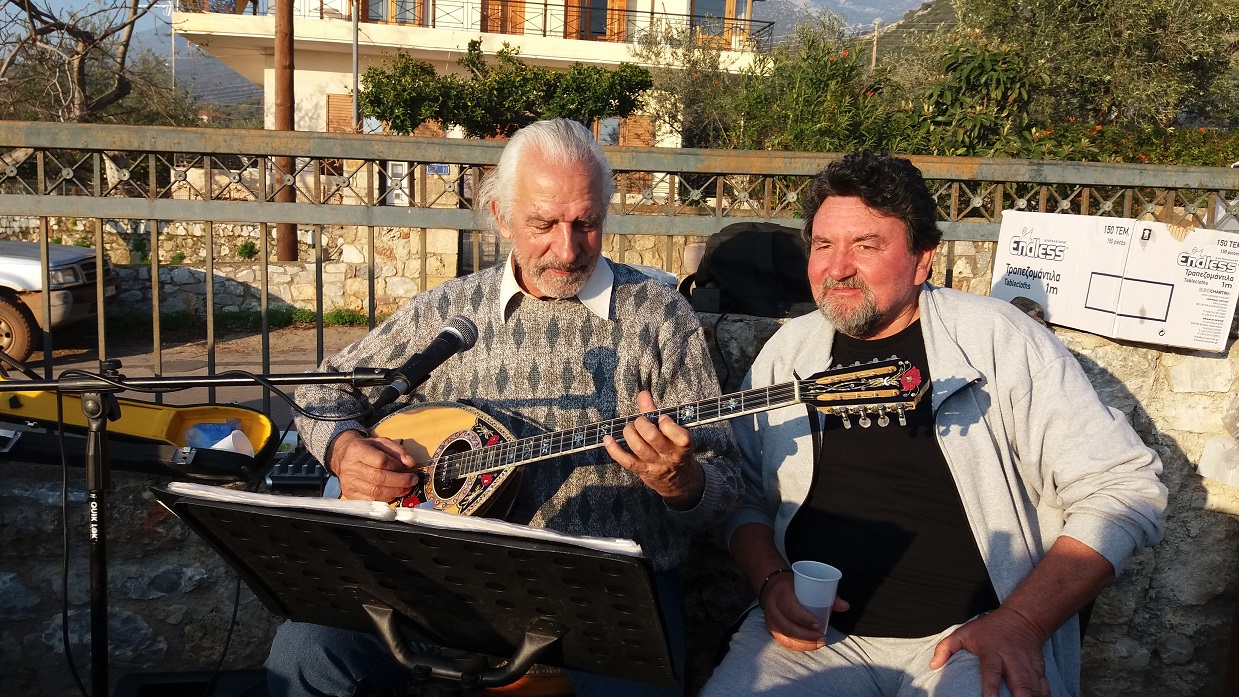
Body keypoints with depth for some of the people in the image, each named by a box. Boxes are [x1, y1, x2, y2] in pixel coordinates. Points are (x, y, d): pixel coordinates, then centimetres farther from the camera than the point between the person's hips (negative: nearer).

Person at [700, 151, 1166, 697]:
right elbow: (745, 500, 14)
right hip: (817, 632, 3)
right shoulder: (787, 350, 8)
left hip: (974, 635, -2)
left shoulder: (995, 337, -4)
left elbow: (1126, 486, -5)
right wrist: (771, 581, -7)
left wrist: (1021, 622, -14)